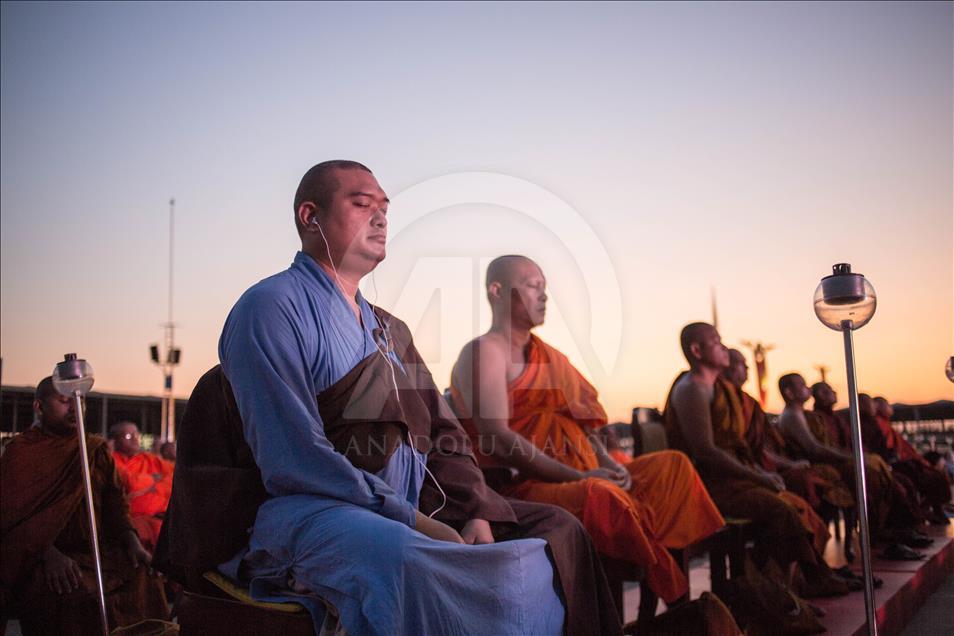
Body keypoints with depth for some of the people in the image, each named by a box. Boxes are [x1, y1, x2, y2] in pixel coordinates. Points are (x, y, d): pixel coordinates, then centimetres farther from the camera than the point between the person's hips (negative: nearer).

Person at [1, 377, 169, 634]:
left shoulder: (97, 449, 16)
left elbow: (115, 502, 12)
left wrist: (133, 543, -7)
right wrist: (50, 554, -24)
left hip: (98, 551, 4)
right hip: (38, 558, -4)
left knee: (148, 581, -21)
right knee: (79, 596, -33)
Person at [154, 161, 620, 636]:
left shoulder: (389, 330, 22)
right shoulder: (272, 306, -5)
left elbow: (442, 433, 16)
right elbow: (292, 458, -16)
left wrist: (475, 513, -3)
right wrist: (412, 521, -18)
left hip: (409, 509, 8)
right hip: (309, 508, -8)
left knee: (556, 529, -3)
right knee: (401, 560, -40)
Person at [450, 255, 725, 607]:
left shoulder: (546, 354, 21)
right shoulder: (485, 351, -7)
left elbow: (581, 418, 20)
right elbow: (498, 440, -19)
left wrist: (605, 462, -2)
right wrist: (579, 476, -19)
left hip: (580, 476, 10)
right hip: (517, 488, -10)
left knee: (672, 464, 4)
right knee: (603, 495, -36)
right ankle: (677, 600, -18)